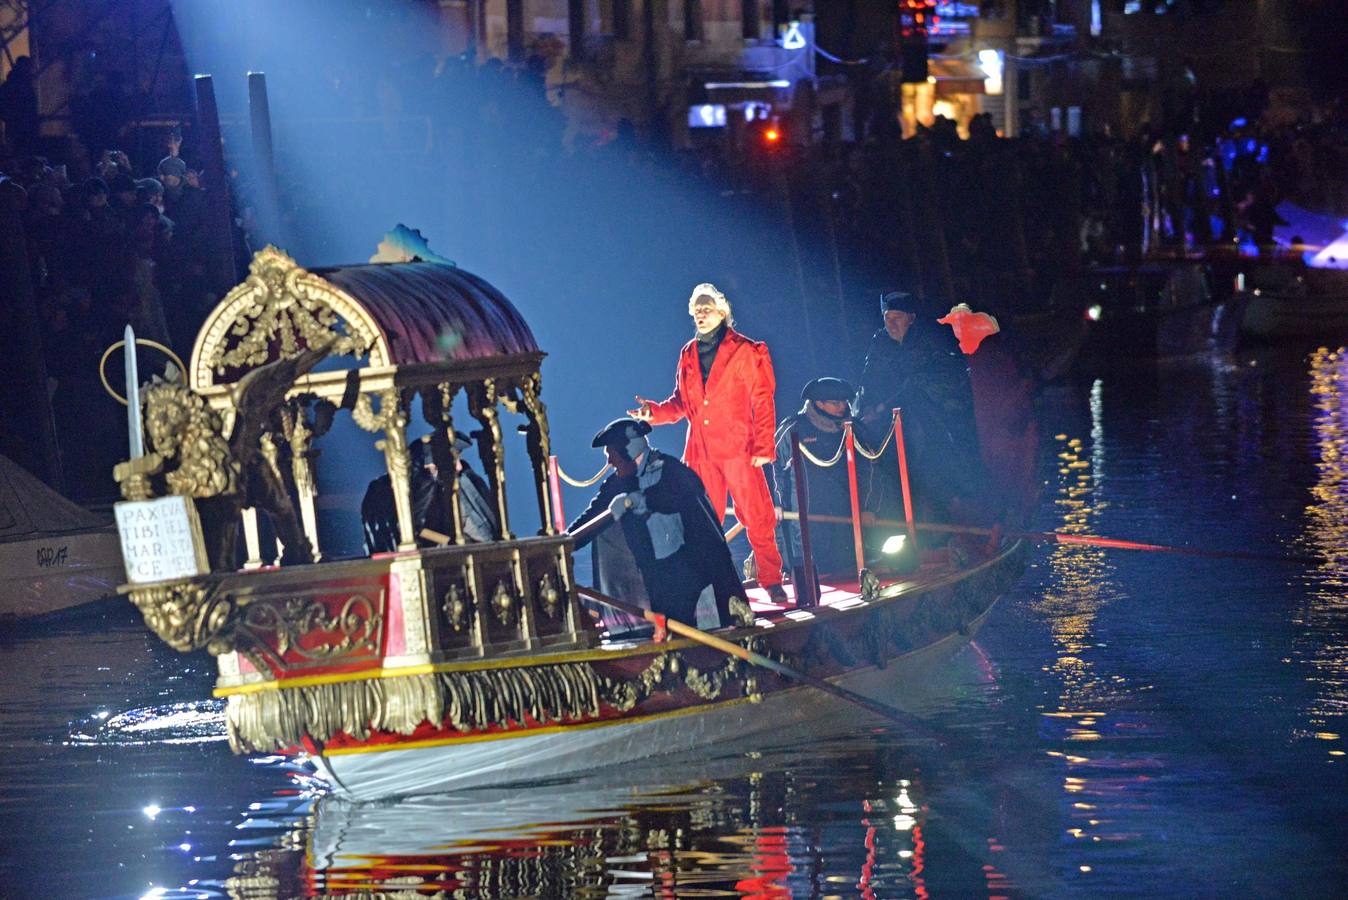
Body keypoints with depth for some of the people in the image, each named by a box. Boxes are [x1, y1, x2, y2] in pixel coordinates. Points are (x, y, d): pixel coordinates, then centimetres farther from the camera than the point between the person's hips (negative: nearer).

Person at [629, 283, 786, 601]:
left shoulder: (745, 352, 0)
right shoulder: (688, 355, 14)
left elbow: (762, 402, -3)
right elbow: (681, 403, 18)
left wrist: (763, 448, -9)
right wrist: (653, 412, -2)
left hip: (739, 449, -4)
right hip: (701, 452, 4)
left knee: (757, 518, -5)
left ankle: (771, 581, 4)